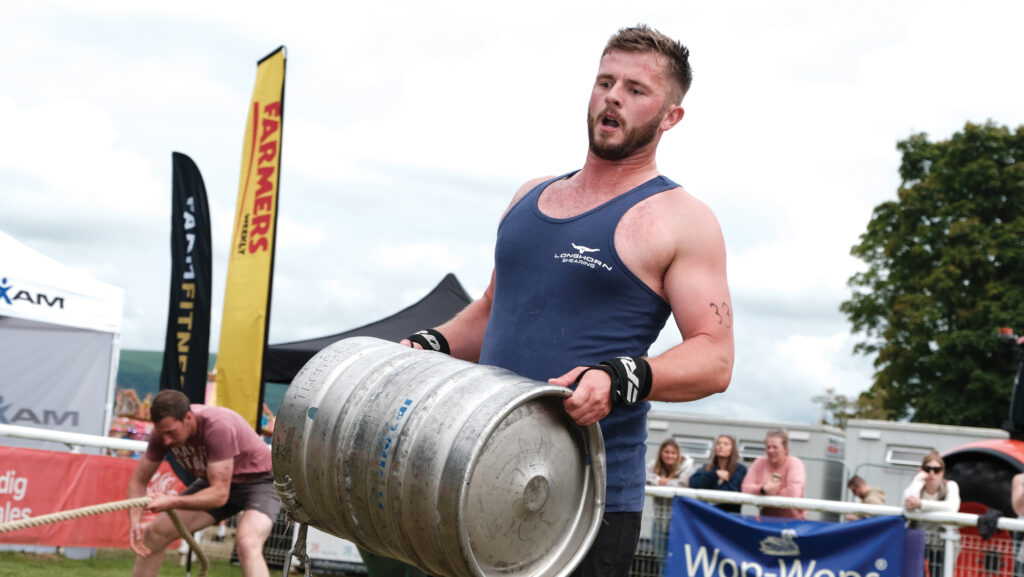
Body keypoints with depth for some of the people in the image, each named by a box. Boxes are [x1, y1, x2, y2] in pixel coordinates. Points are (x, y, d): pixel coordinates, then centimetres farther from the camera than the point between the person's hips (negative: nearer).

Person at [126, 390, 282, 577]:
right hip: (214, 481, 7)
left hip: (259, 481, -7)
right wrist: (134, 522, -22)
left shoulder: (218, 427, -36)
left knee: (247, 544, -34)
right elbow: (138, 481, -6)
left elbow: (220, 495, -36)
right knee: (154, 534, 2)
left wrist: (172, 502, -44)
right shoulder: (165, 429, -16)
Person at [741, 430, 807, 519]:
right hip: (767, 518, 3)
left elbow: (793, 493, -22)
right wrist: (764, 489, -21)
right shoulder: (760, 462, 3)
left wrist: (769, 491, -10)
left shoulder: (795, 464, -9)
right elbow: (746, 488, -4)